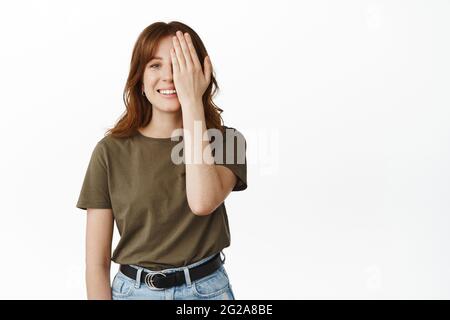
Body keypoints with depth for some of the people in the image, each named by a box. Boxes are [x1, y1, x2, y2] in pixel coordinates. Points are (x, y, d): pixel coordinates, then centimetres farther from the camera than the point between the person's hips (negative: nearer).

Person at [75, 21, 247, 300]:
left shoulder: (226, 141, -7)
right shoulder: (110, 151, -8)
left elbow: (203, 202, -29)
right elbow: (97, 262, -6)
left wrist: (192, 100, -25)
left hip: (208, 289, 0)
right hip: (134, 291, 0)